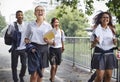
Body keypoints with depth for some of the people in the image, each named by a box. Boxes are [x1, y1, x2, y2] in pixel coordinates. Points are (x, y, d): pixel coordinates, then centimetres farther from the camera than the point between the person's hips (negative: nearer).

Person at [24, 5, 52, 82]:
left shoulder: (48, 26, 6)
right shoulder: (30, 24, 8)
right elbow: (27, 37, 15)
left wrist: (48, 41, -14)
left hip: (44, 49, 1)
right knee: (34, 74, -8)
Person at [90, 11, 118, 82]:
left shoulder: (111, 29, 10)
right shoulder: (97, 29, -1)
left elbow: (114, 43, 15)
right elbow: (93, 43, -3)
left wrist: (115, 41, -8)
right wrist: (95, 41, -25)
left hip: (110, 54, 4)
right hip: (99, 53, -4)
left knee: (108, 76, 3)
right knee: (100, 76, -10)